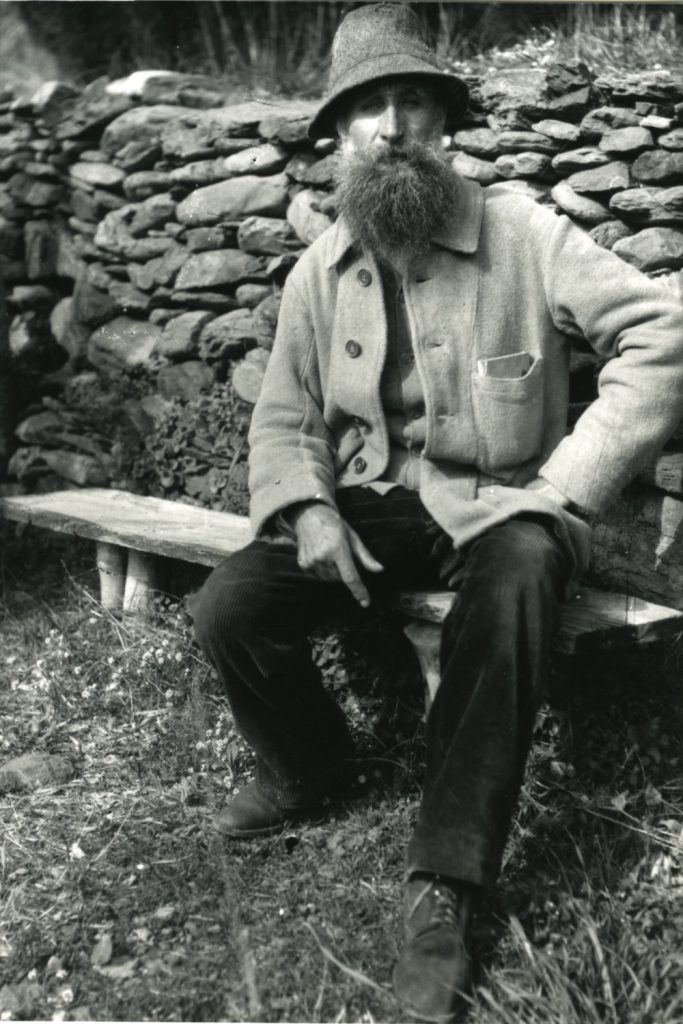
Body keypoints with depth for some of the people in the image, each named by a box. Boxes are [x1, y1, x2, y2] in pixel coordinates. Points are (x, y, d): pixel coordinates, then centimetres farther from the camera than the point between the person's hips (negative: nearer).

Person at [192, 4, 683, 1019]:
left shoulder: (522, 235, -10)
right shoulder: (319, 271, 3)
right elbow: (284, 418, 9)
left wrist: (564, 486, -20)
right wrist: (307, 509, -13)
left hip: (497, 503, -3)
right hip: (369, 503, 4)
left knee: (518, 579, -39)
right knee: (228, 607, -18)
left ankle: (447, 884, -26)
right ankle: (308, 762, 16)